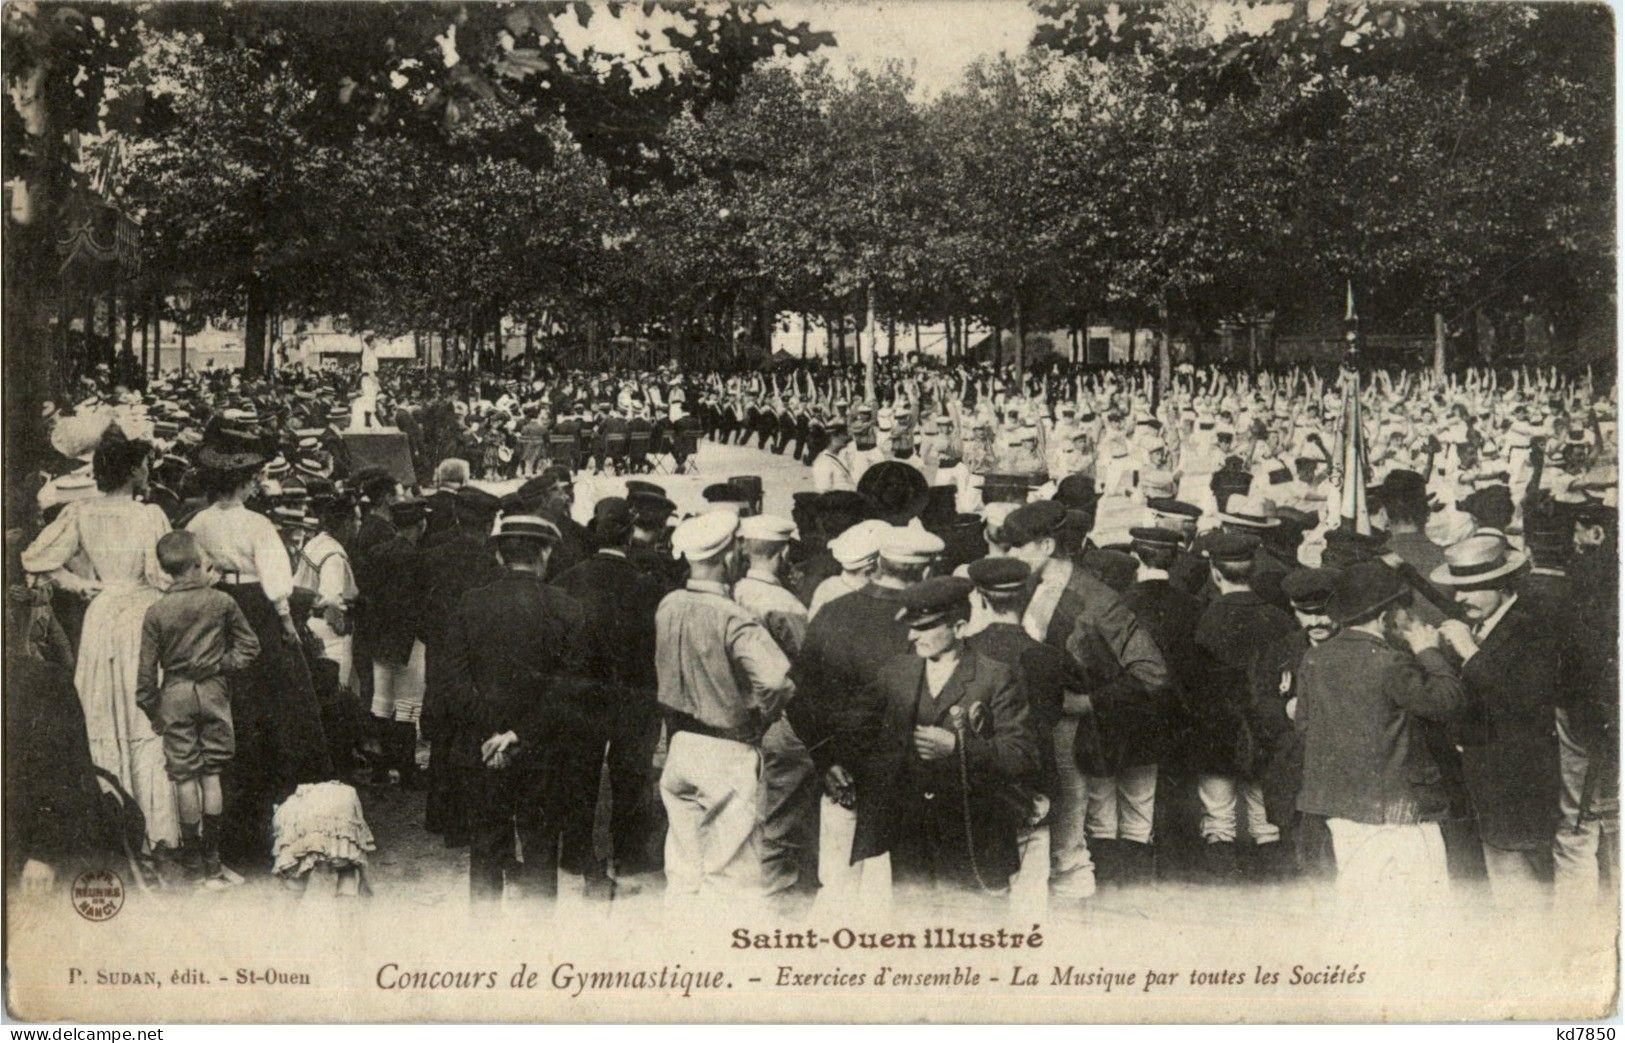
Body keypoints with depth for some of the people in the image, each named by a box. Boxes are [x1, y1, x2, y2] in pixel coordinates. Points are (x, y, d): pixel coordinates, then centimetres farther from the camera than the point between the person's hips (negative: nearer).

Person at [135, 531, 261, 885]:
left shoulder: (156, 612, -7)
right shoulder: (221, 602, -5)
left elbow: (147, 670, -5)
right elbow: (249, 646, 1)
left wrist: (150, 710, 5)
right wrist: (222, 665, 7)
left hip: (175, 694, -1)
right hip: (213, 690, 1)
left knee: (185, 777, 5)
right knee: (211, 774, 9)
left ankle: (194, 861, 10)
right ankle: (211, 860, 12)